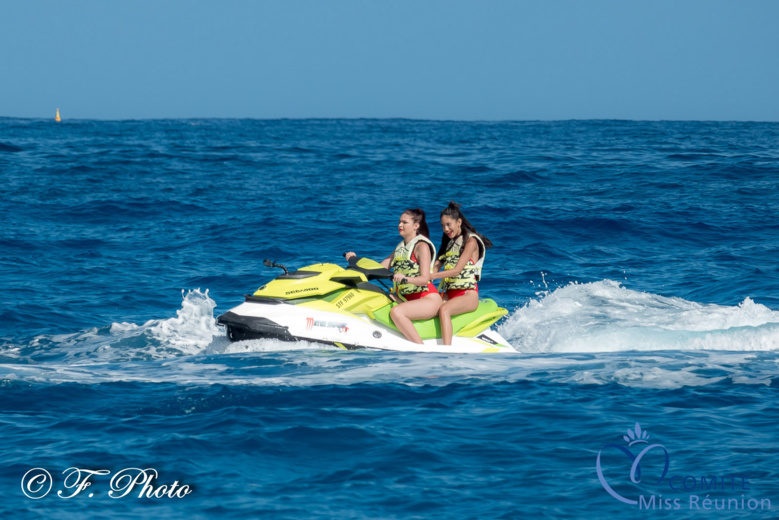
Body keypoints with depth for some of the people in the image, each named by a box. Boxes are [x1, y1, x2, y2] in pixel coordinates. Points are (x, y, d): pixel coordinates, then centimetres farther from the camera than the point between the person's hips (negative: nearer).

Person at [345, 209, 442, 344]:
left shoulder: (422, 246, -7)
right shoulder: (401, 247, 18)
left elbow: (424, 279, -19)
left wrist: (405, 278, -38)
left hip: (428, 299, -9)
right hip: (406, 298, 9)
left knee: (396, 312, -35)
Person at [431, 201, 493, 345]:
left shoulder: (470, 241, -3)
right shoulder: (448, 242, 21)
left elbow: (457, 270, -15)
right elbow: (436, 268, 13)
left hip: (468, 295, -7)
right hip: (448, 294, 7)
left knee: (444, 310, -37)